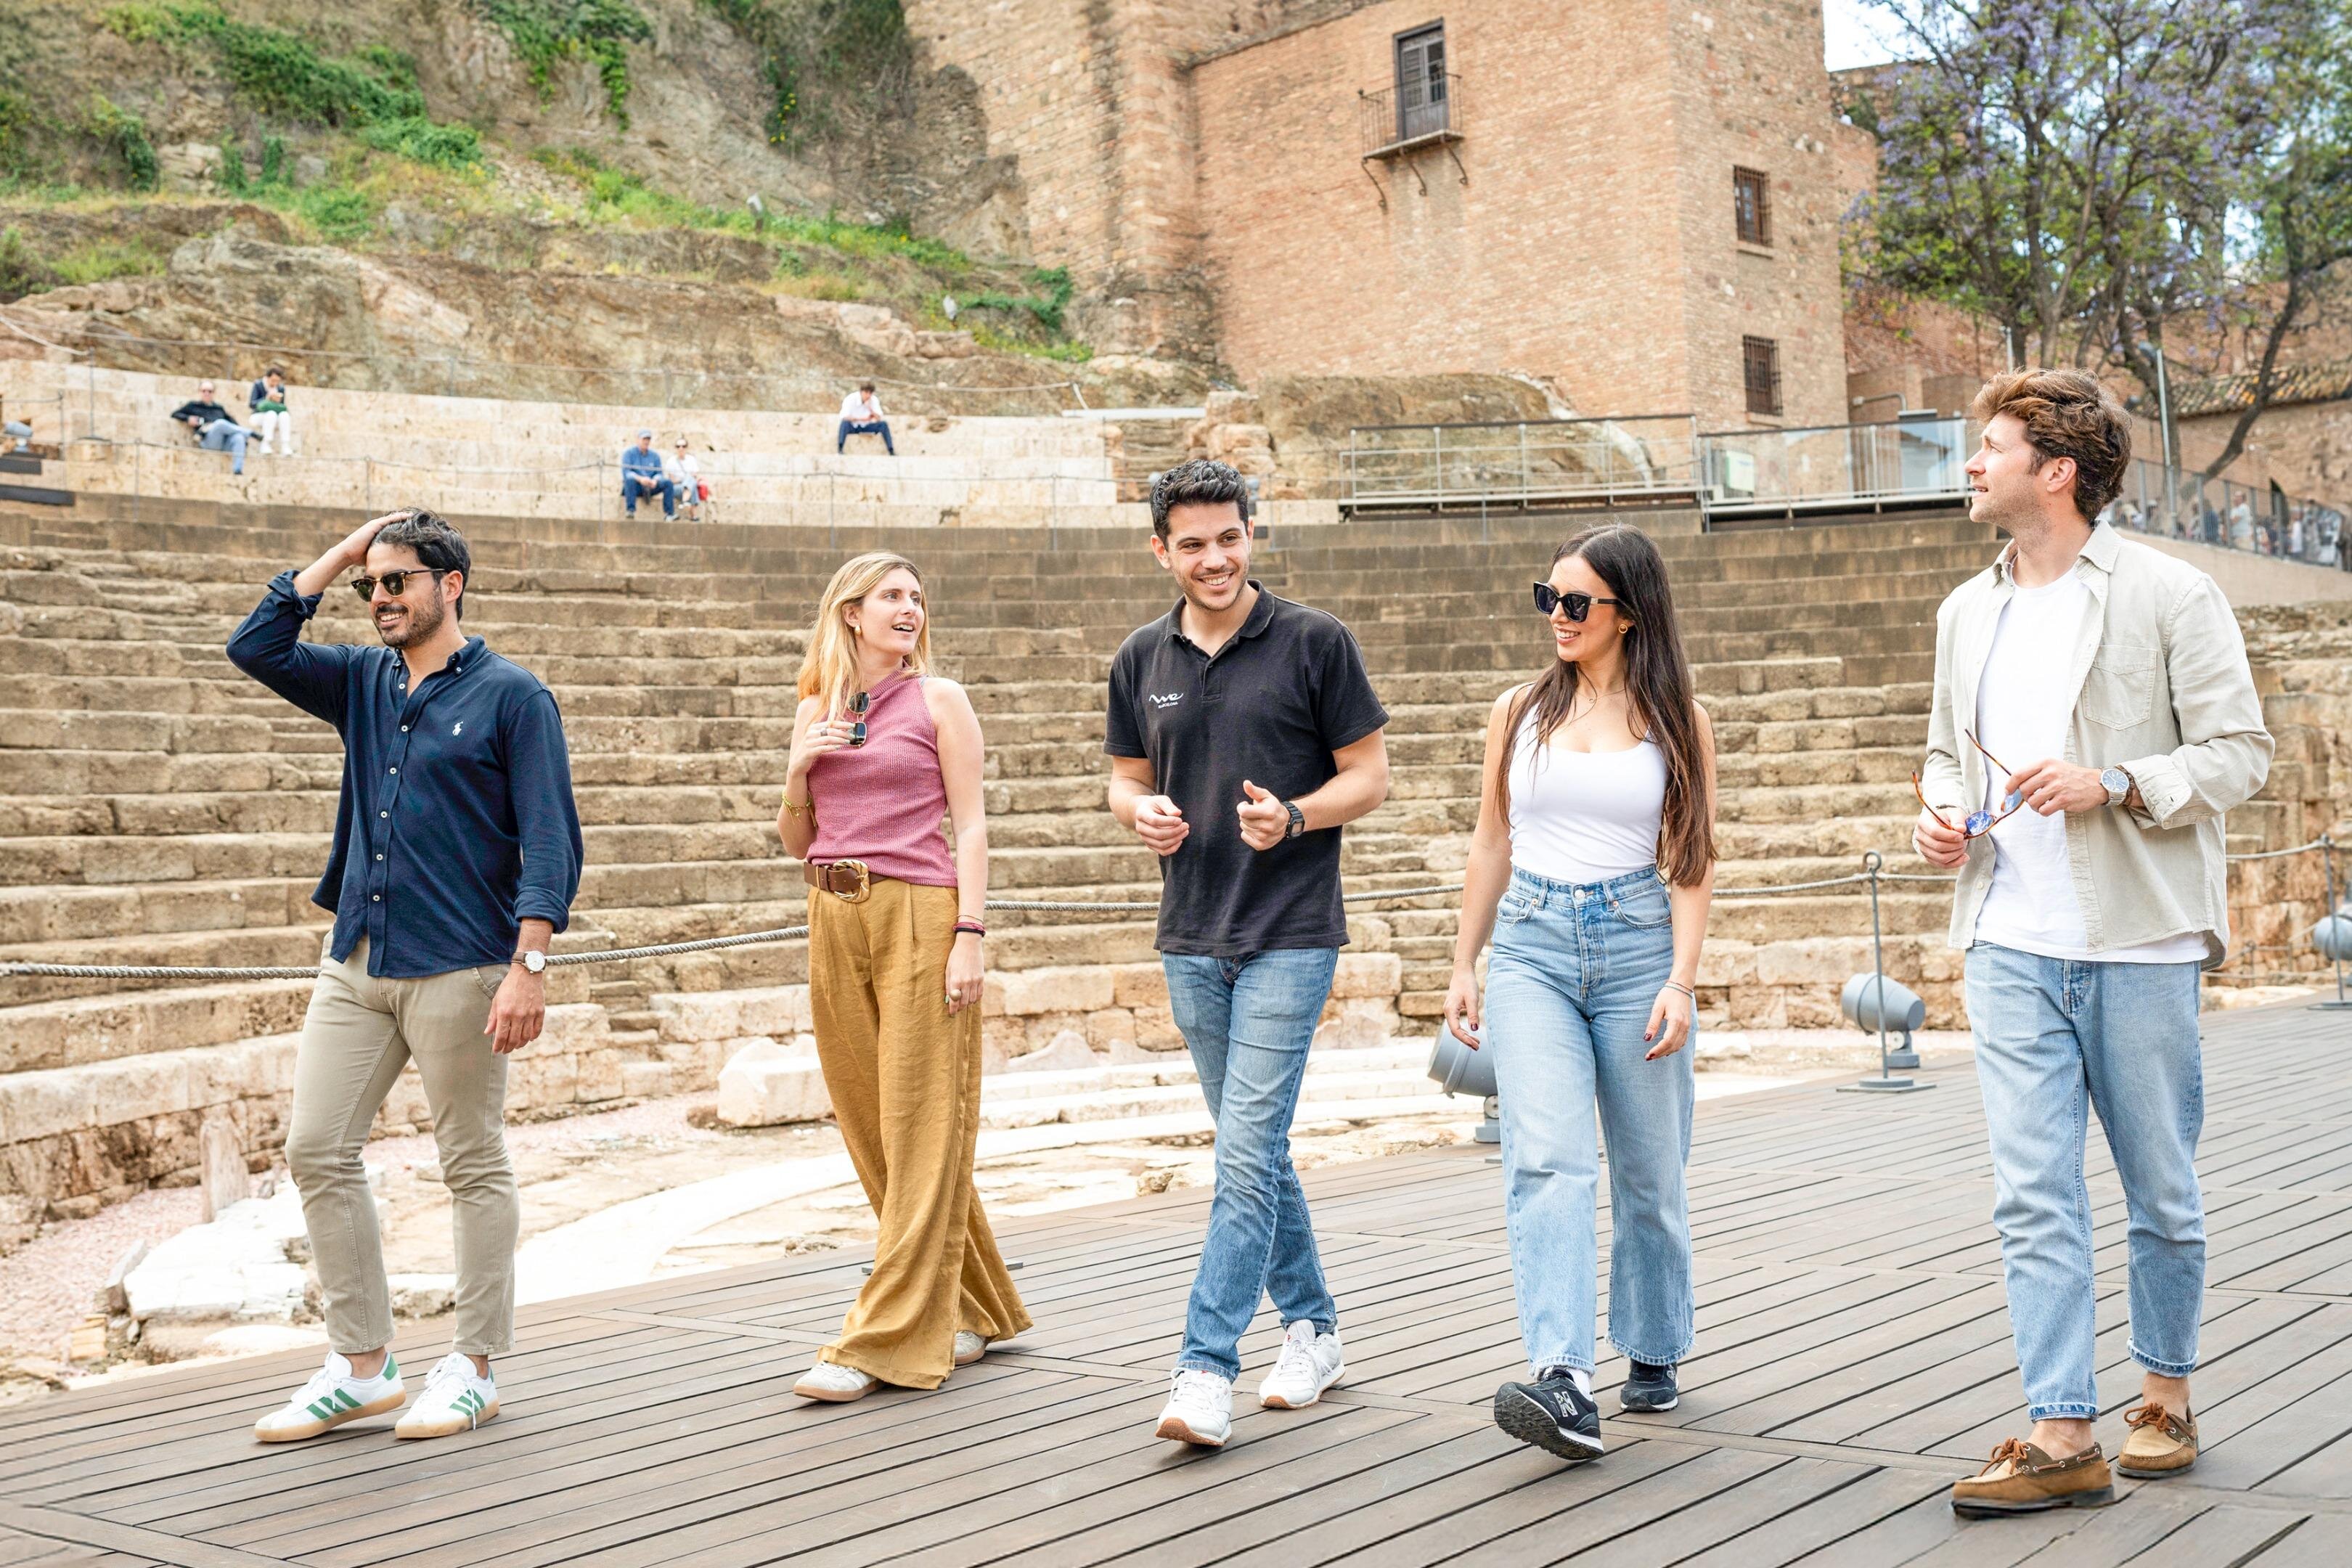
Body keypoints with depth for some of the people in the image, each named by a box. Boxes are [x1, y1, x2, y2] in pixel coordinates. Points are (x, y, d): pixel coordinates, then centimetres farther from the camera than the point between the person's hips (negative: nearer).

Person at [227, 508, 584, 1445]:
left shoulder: (512, 696, -4)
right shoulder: (363, 684, 14)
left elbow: (550, 842, -9)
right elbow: (254, 647, 10)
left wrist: (529, 966, -18)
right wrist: (342, 552, 8)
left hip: (458, 969, -6)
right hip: (355, 962, 6)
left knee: (474, 1165, 3)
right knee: (316, 1149, 3)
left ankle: (475, 1369, 14)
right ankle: (360, 1367, 14)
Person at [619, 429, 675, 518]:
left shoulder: (655, 455, 12)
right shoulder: (629, 453, 0)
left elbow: (659, 473, 4)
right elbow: (626, 472, -13)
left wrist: (655, 480, -21)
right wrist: (640, 479, -31)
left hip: (650, 487, 4)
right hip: (634, 487, -3)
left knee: (668, 482, -20)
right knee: (630, 479, -37)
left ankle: (669, 513, -24)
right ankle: (631, 510, -41)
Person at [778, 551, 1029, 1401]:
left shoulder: (939, 700, 2)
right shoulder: (814, 709, 13)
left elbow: (971, 826, -3)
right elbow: (797, 841, 16)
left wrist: (970, 936, -13)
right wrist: (797, 772, -2)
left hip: (918, 915, -5)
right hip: (836, 918, 5)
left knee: (919, 1127, -5)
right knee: (870, 1126, 9)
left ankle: (888, 1339, -2)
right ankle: (972, 1313, 23)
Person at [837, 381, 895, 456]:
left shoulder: (874, 400, -6)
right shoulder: (850, 399, -18)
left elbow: (878, 418, -12)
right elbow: (845, 417, -28)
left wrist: (871, 410, -31)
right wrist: (862, 419, -29)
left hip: (866, 427, 3)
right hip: (852, 427, -3)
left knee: (883, 424, -19)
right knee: (845, 422, -37)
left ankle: (891, 452, -23)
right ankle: (839, 450, -50)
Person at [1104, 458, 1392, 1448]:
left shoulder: (1313, 642, -4)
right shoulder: (1142, 659, 8)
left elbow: (1370, 774, -2)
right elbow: (1125, 775, 18)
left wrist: (1294, 817, -20)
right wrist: (1141, 814, -6)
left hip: (1291, 935, -5)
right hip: (1191, 937, 5)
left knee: (1247, 1151, -10)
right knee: (1254, 1148, 14)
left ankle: (1206, 1367, -8)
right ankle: (1312, 1327, 29)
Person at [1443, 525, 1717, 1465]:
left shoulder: (1677, 719, 4)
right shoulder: (1520, 711, 10)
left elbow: (1692, 859, 1)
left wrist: (1682, 980, -8)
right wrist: (1464, 964, 11)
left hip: (1639, 944, -1)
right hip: (1532, 947, 1)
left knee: (1649, 1172, 9)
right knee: (1547, 1161, -16)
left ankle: (1654, 1355, 29)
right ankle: (1563, 1384, -24)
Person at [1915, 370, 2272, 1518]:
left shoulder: (2168, 595, -3)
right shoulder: (1967, 613, 13)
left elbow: (2240, 752, -5)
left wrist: (2111, 785, -19)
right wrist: (1941, 812, 3)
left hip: (2139, 943, -4)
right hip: (2011, 942, 4)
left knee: (2161, 1192, 9)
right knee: (2033, 1193, -3)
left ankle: (2165, 1393, 29)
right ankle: (2063, 1438, 0)